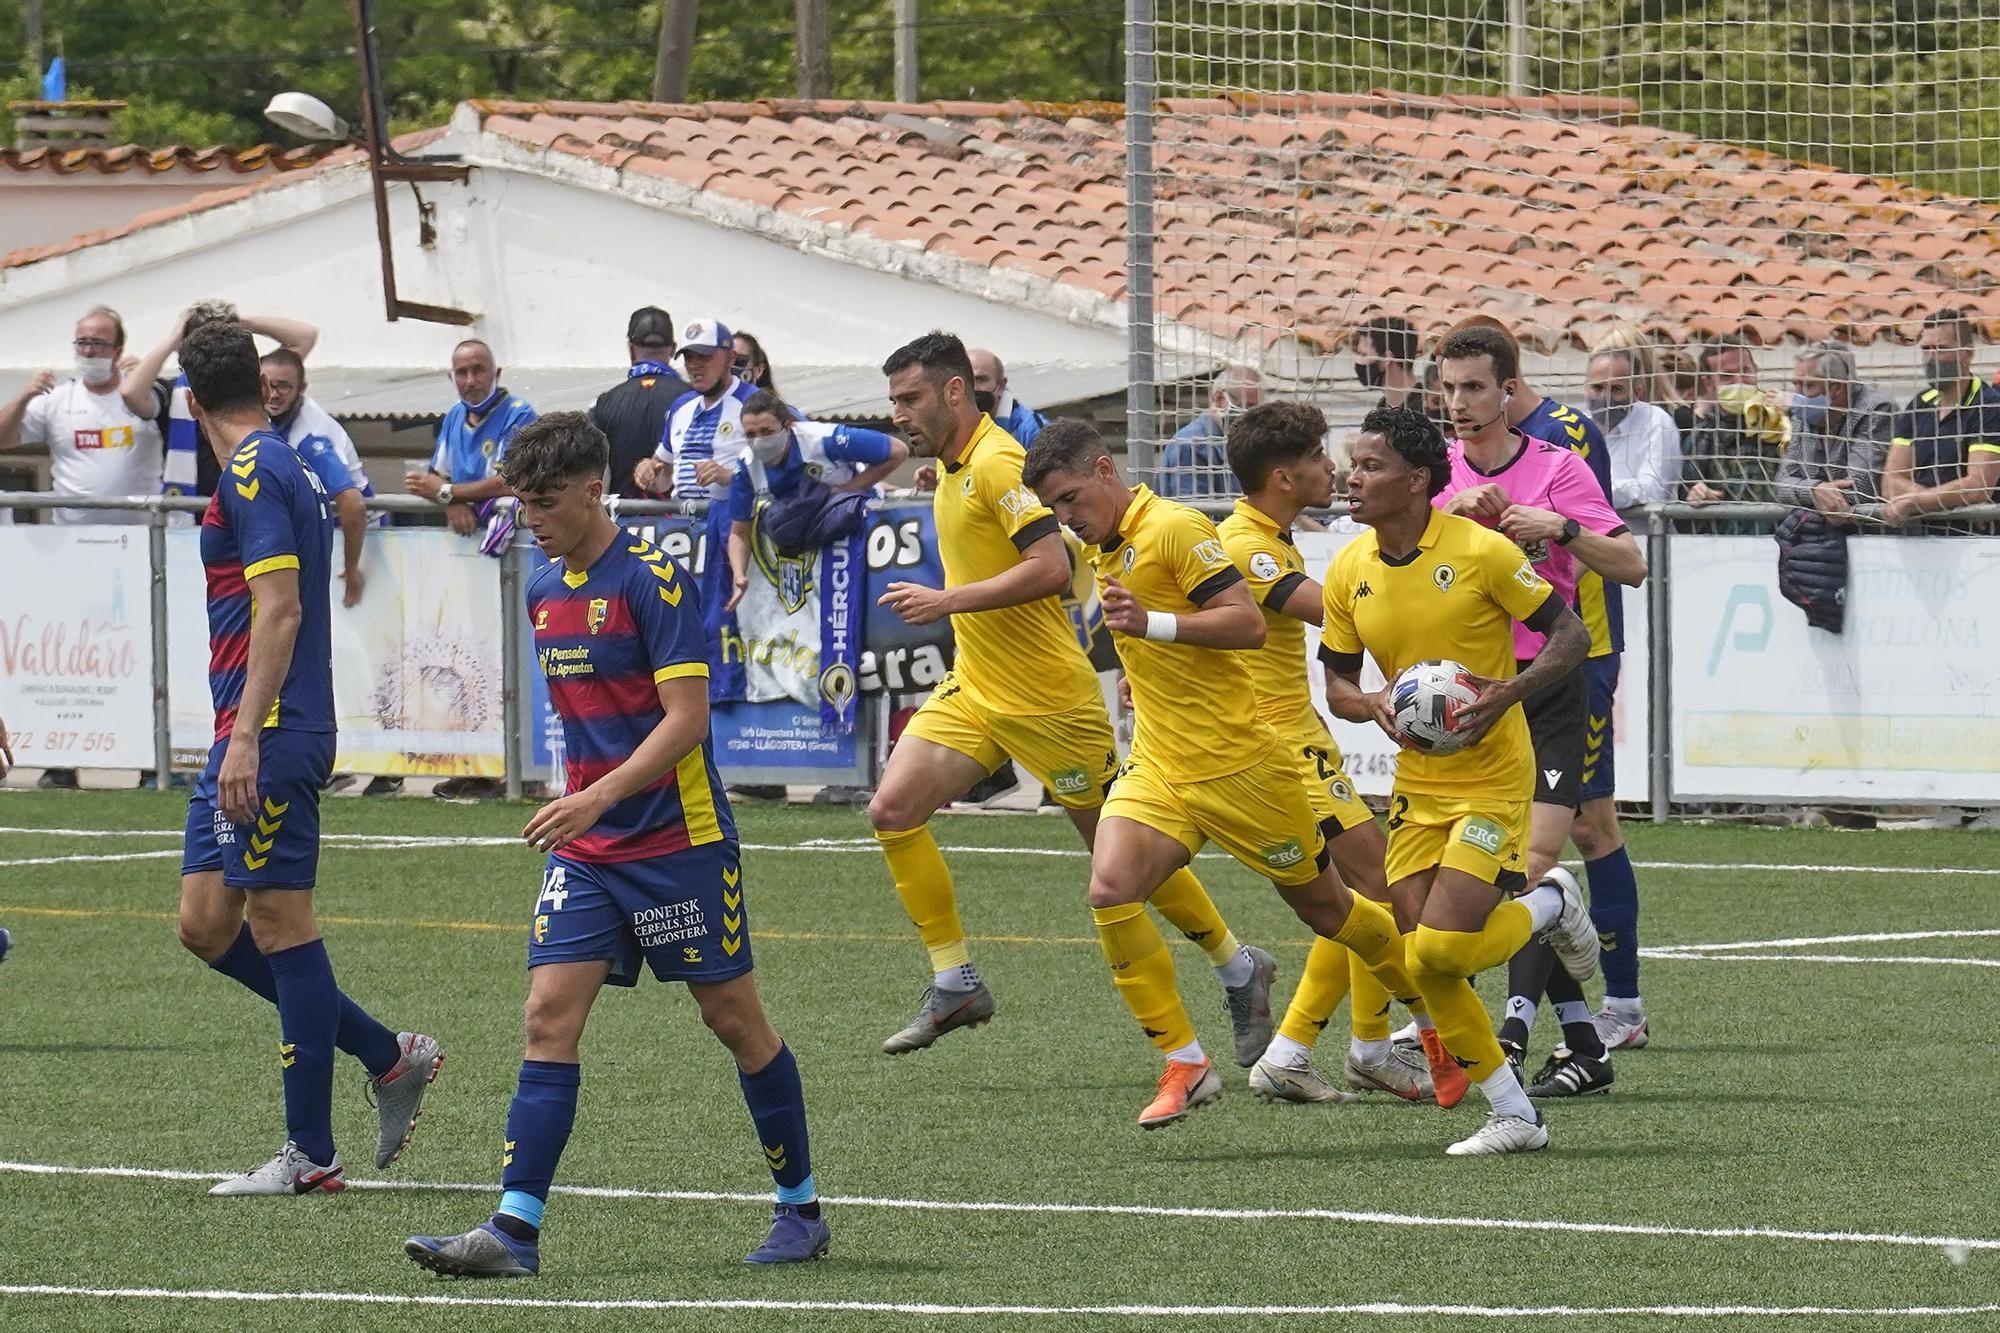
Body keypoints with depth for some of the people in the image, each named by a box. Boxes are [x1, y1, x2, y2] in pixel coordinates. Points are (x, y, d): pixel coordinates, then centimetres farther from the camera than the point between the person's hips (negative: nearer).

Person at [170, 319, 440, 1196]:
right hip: (245, 741, 10)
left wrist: (246, 738, -24)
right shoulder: (280, 472, 17)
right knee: (208, 926, 10)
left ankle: (312, 1155, -3)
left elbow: (279, 608, -20)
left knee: (281, 925, -6)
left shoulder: (254, 475, -12)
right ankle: (388, 1057, 16)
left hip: (269, 735, -10)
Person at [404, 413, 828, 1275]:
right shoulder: (545, 591, 10)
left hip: (678, 840, -6)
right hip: (584, 849, 7)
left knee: (733, 1018, 4)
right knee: (549, 1015, -7)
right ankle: (515, 1230, -15)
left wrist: (598, 798, -27)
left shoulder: (653, 580, -13)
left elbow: (686, 717, -19)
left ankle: (800, 1209, 20)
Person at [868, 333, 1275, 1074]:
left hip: (1046, 698, -9)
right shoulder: (952, 469, 11)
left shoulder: (997, 464, -19)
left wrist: (947, 601, -26)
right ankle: (955, 985, 0)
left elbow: (1051, 568, -28)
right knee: (893, 810, -7)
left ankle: (1239, 971, 19)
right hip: (975, 690, 9)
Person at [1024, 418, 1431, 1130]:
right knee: (1110, 890, -18)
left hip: (1238, 764, -7)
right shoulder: (1105, 549, 13)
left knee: (1325, 907, 8)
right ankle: (1184, 1064, -12)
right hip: (1158, 769, 7)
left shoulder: (1175, 528, -14)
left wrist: (1150, 624, -30)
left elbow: (1248, 623, -22)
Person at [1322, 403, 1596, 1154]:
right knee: (1424, 969, -1)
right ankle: (1513, 1115, 13)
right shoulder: (1349, 571, 1)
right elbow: (1338, 683, 10)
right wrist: (1375, 708, -13)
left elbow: (1571, 636, -8)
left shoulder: (1481, 551, -14)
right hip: (1417, 785, 6)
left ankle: (1549, 908, 13)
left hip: (1492, 780, -6)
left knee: (1441, 950, -17)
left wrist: (1509, 693, -23)